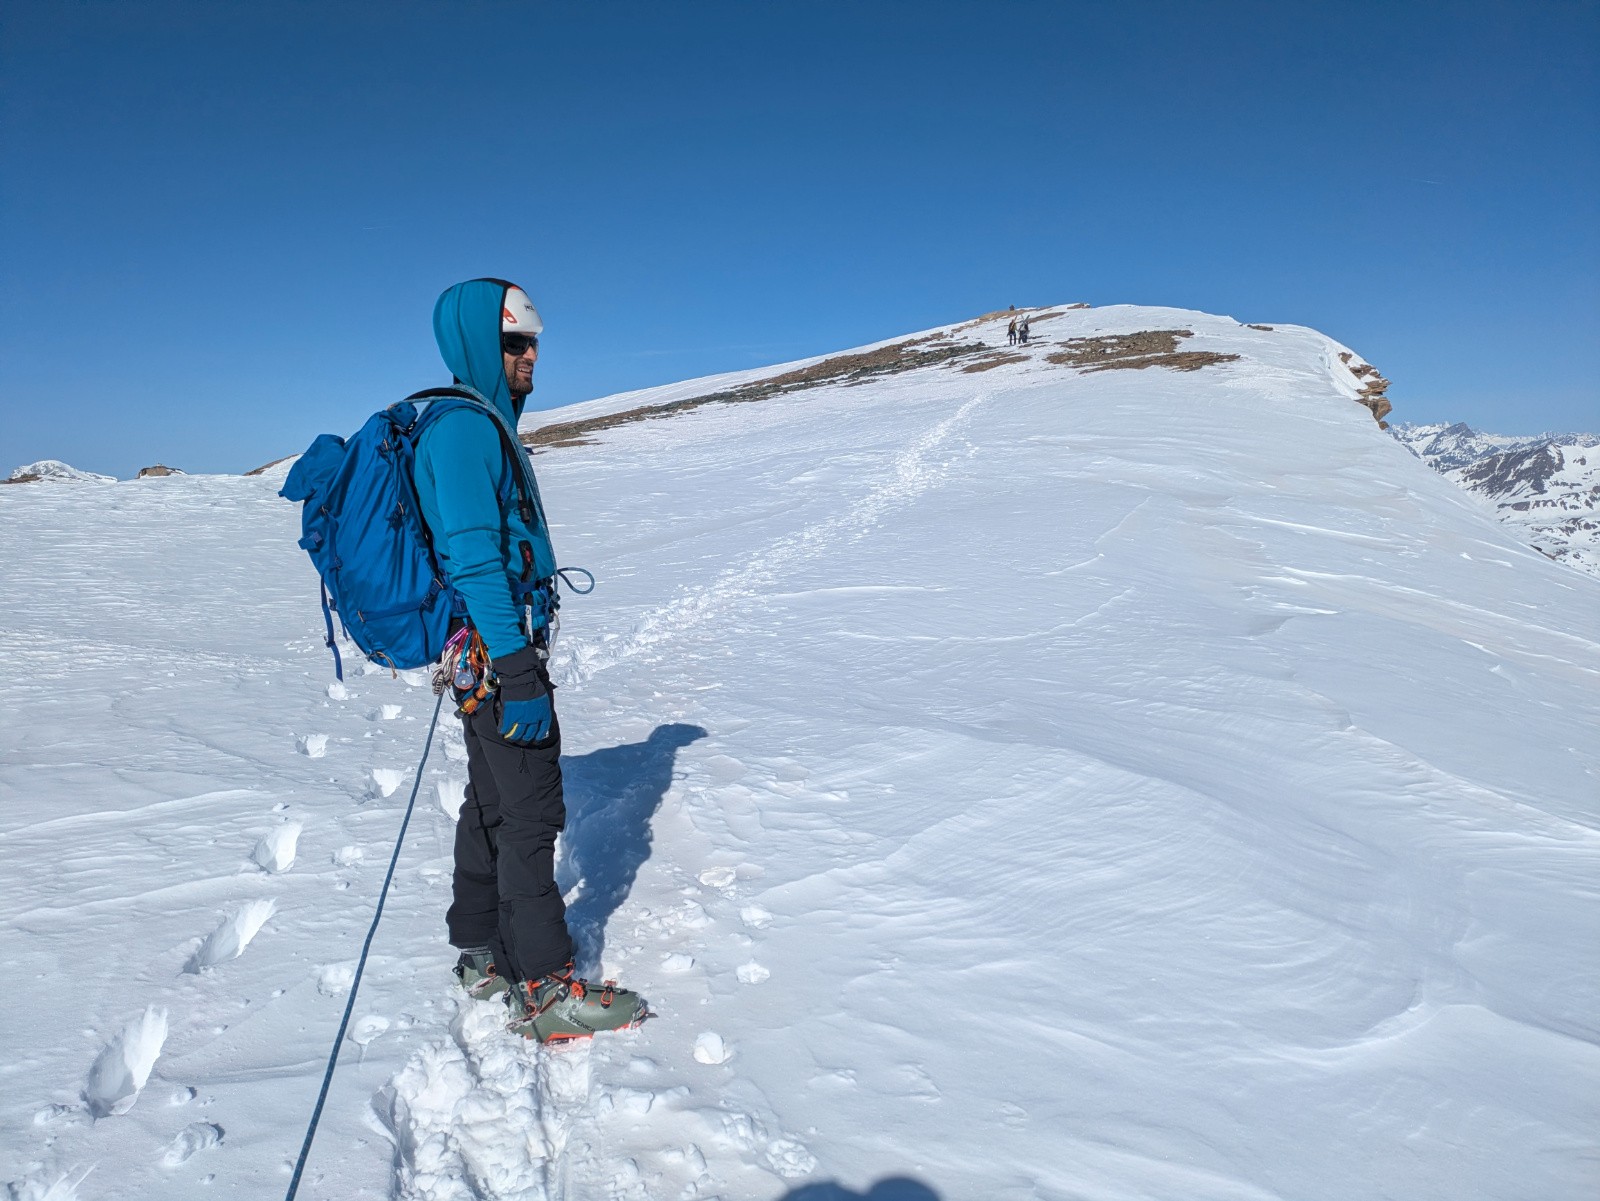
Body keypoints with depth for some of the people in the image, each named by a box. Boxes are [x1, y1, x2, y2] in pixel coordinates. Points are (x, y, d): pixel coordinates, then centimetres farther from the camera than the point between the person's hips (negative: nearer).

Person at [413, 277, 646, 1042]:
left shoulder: (482, 425, 16)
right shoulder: (464, 428, -16)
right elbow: (474, 558, -23)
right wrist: (521, 674, -25)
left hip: (484, 653, 10)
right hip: (497, 652, -10)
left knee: (492, 804, 17)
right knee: (531, 815, -4)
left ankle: (483, 956, 30)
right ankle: (545, 992, 6)